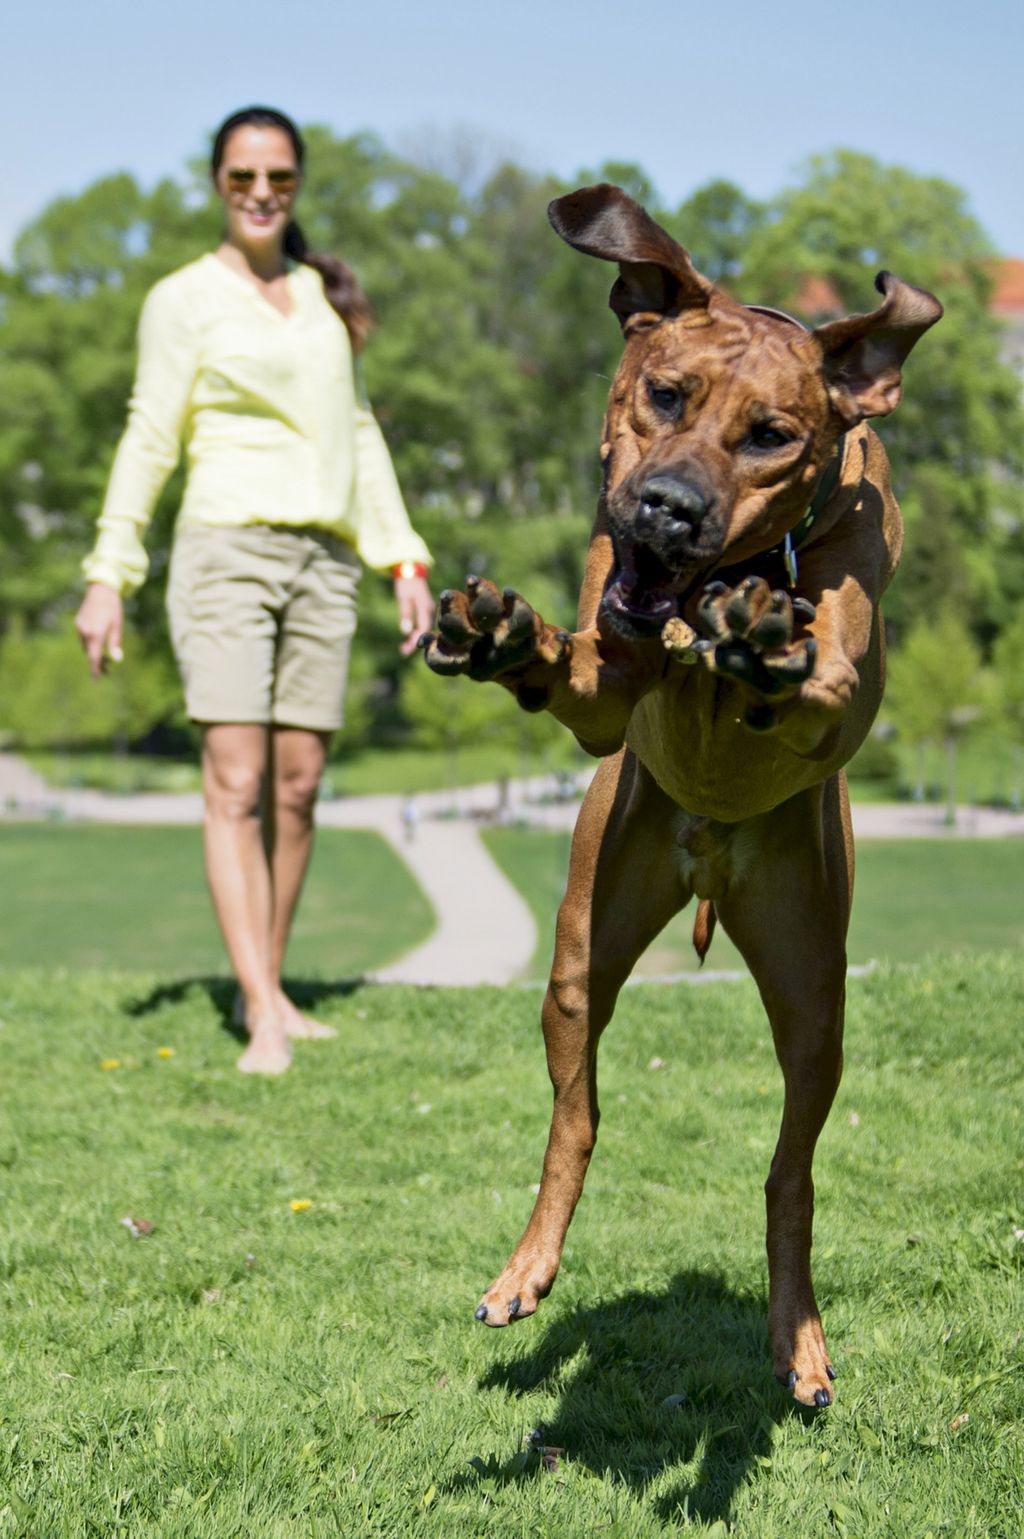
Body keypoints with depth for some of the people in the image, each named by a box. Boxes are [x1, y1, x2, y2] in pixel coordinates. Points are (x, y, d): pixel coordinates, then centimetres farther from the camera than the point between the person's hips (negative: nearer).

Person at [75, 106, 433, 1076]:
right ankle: (262, 1017, -15)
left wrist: (403, 558, 16)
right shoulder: (185, 299, 4)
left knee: (297, 785, 2)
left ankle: (268, 989, 13)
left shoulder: (321, 296, 18)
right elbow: (149, 439, 0)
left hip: (322, 559, 5)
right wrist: (109, 573, -7)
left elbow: (358, 432, 21)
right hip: (227, 549, -5)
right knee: (237, 783, -11)